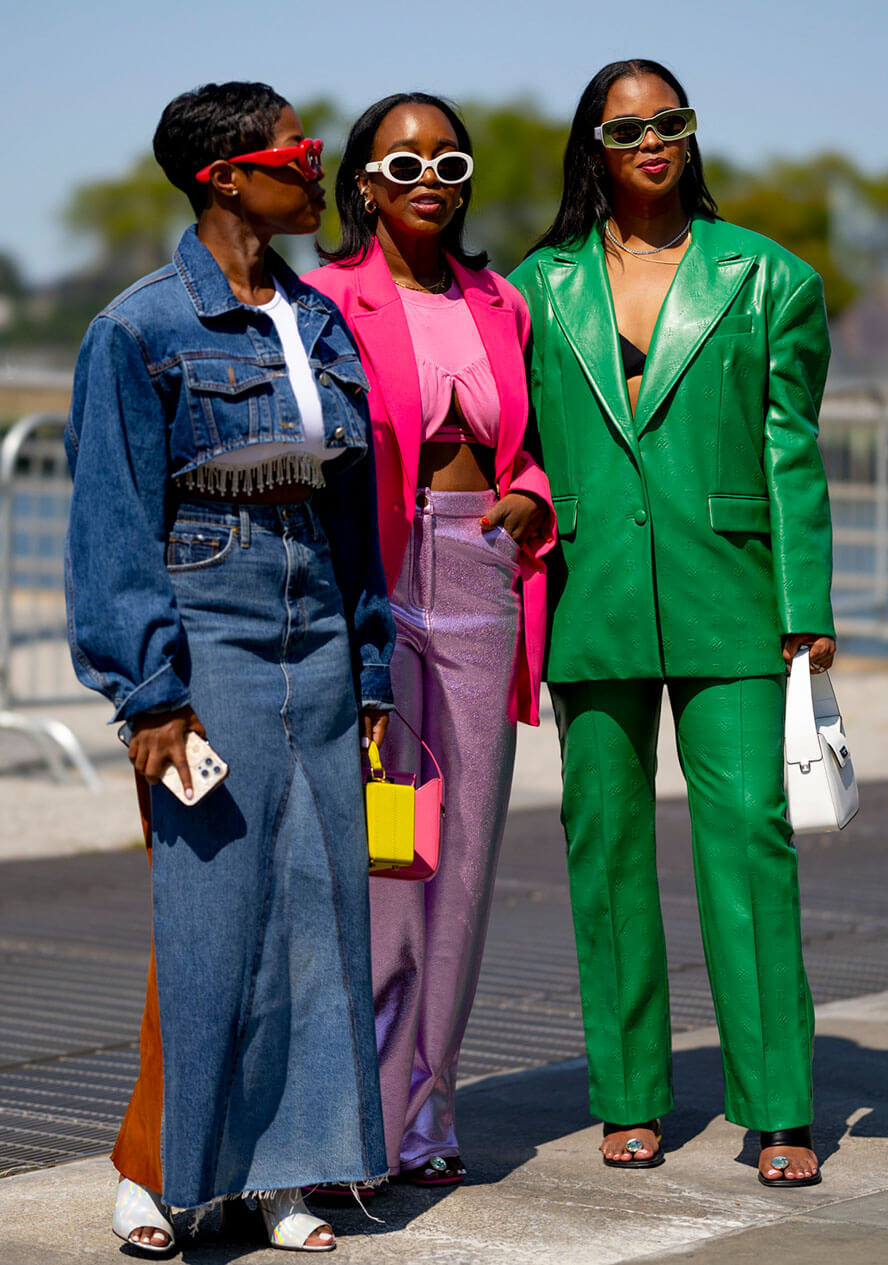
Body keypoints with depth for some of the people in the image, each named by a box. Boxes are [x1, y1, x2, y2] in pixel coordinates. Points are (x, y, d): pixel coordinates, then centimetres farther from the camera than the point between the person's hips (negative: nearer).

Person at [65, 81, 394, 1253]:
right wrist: (150, 694, -12)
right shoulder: (142, 329, -7)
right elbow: (117, 526, -8)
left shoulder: (322, 324, 10)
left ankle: (282, 1169, 16)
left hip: (314, 648, 6)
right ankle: (151, 1168, 13)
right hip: (206, 647, -6)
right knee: (205, 916, -2)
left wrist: (371, 671, 13)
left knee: (316, 904, 6)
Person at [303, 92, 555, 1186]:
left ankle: (422, 1110, 14)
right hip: (370, 582, -5)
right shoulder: (329, 301, 0)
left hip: (479, 581, 5)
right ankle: (364, 1111, 1)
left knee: (463, 846, 4)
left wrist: (530, 499, 4)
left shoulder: (498, 308, 15)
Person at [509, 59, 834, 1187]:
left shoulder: (764, 280, 6)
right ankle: (629, 1098, 16)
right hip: (590, 605, 2)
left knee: (747, 832, -8)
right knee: (606, 844, 5)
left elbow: (791, 450, 4)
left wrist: (806, 608, -1)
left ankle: (779, 1110, -3)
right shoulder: (540, 288, 10)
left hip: (725, 603, -2)